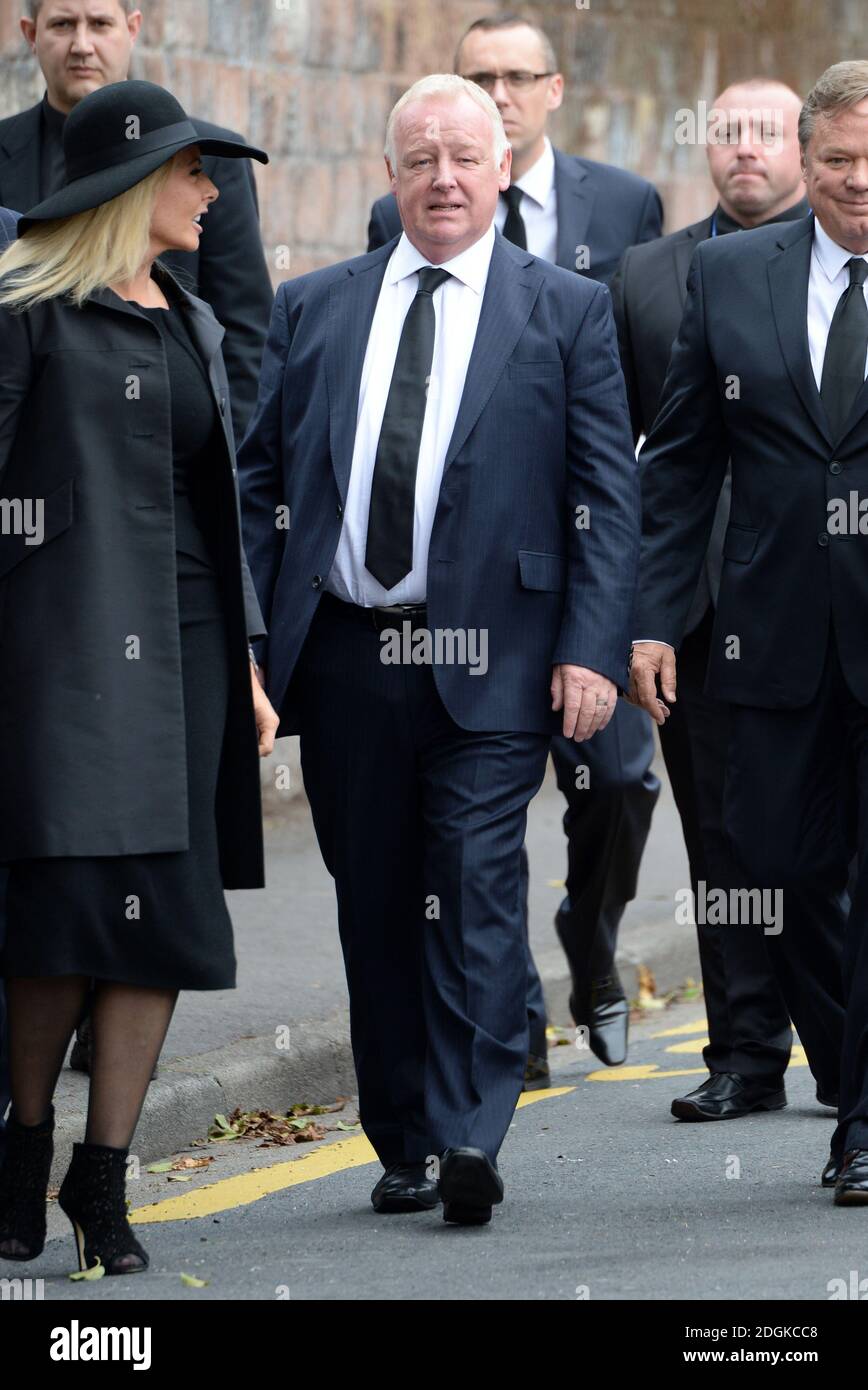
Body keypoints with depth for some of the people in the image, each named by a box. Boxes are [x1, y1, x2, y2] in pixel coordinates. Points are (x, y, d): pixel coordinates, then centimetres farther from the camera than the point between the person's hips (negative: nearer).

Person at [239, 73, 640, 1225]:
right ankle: (403, 1147, 17)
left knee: (478, 888, -12)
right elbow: (259, 480, 12)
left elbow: (608, 496, 0)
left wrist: (594, 650, -9)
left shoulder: (569, 311, 4)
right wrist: (248, 639, 3)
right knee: (373, 906, 8)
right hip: (345, 655, 3)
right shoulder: (313, 308, 12)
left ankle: (467, 1138, -13)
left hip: (491, 663, -3)